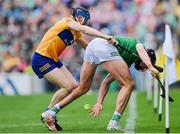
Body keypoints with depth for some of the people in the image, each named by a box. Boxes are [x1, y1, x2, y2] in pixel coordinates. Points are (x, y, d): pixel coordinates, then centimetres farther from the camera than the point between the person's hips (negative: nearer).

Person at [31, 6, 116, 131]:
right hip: (41, 59, -10)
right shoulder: (67, 21, -13)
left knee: (75, 86, 2)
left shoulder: (76, 34, 14)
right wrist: (105, 36, -37)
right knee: (68, 86, -16)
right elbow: (84, 29, -30)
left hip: (53, 60, 10)